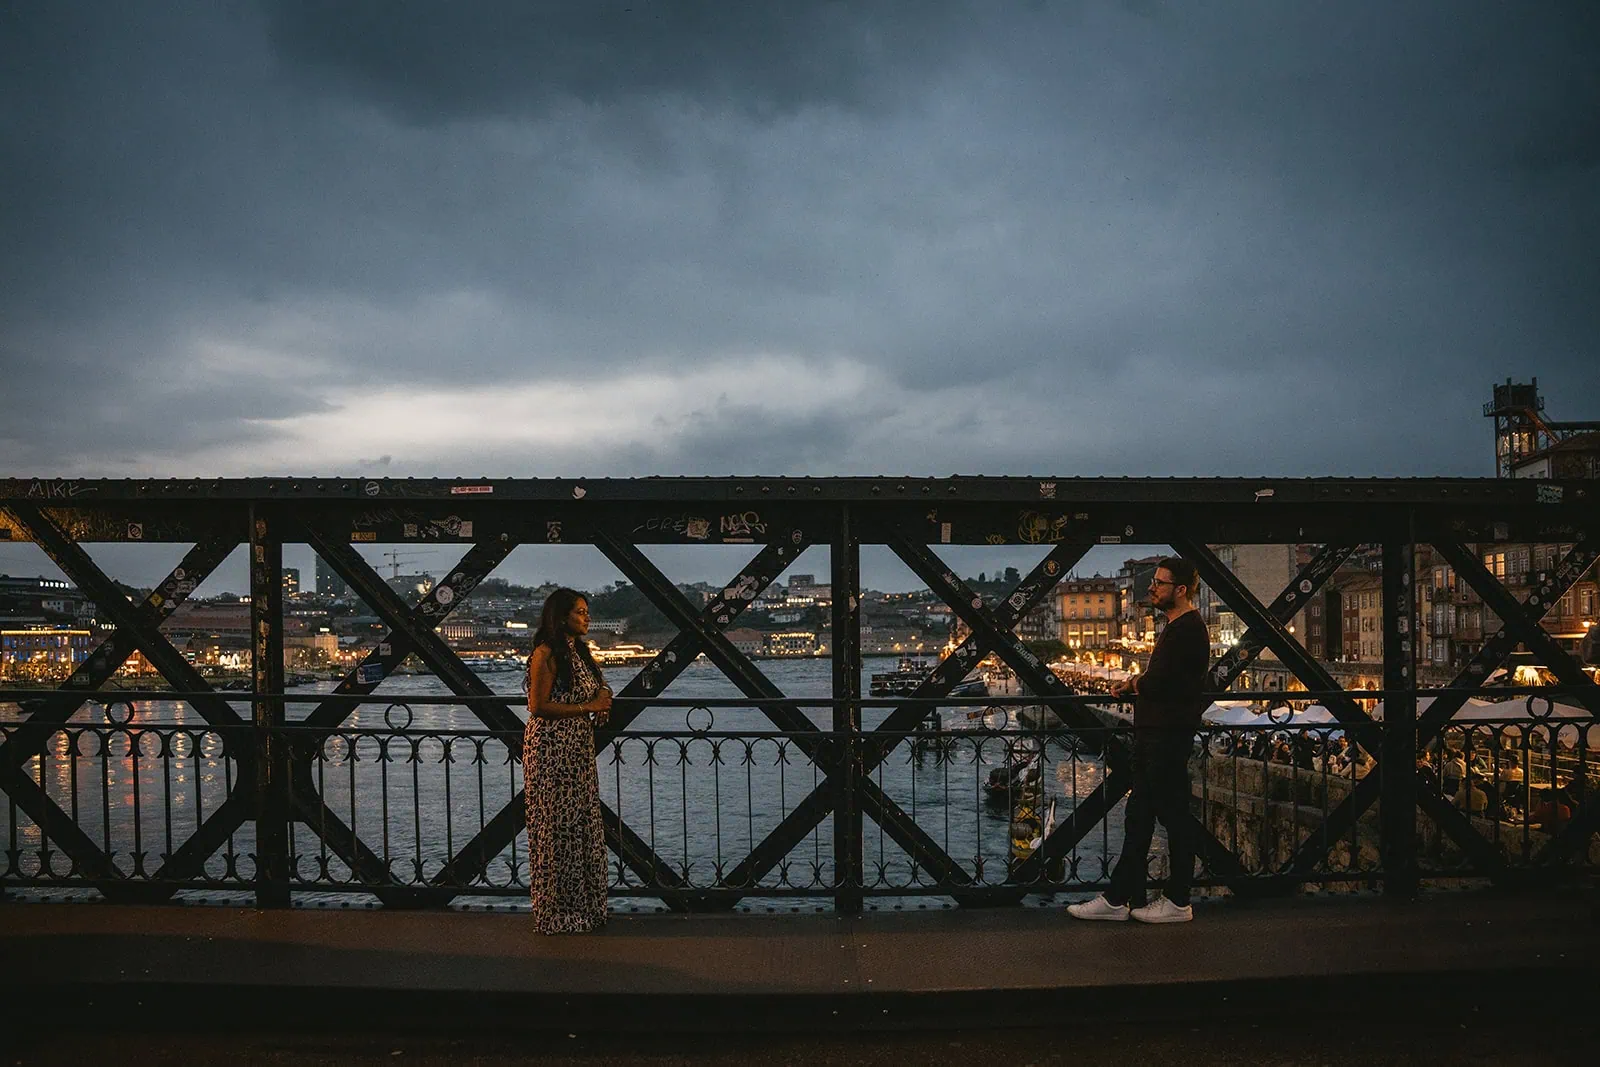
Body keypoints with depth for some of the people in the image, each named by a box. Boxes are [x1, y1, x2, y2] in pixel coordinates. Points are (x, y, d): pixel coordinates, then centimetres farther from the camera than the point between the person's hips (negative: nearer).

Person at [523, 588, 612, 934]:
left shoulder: (579, 650, 14)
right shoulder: (546, 653, -12)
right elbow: (539, 706, -17)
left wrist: (602, 702, 3)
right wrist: (587, 707, -15)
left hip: (579, 749, 9)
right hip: (552, 749, -9)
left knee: (584, 824, 10)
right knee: (556, 827, -2)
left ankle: (583, 906, 19)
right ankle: (556, 913, 7)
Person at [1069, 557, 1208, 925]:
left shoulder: (1187, 630, -16)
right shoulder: (1177, 628, 18)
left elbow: (1158, 684, -22)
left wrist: (1134, 685, -1)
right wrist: (1136, 685, 0)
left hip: (1168, 737, -11)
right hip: (1154, 734, 11)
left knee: (1174, 816, 0)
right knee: (1138, 817, 11)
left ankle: (1178, 903, 12)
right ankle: (1118, 898, 16)